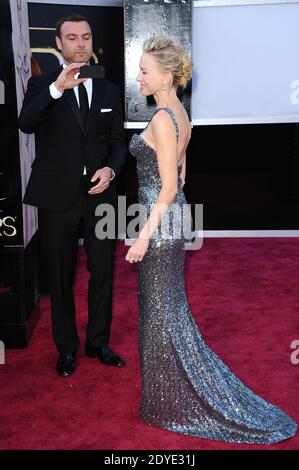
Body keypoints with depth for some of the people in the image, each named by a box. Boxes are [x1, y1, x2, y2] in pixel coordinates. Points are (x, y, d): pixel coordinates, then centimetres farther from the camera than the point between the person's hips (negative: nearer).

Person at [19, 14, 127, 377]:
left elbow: (118, 142, 11)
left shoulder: (108, 90, 9)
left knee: (103, 273, 10)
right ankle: (66, 348, 26)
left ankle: (98, 342, 28)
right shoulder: (41, 85, 0)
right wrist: (56, 89, -34)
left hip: (99, 194, 3)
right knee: (61, 277, 9)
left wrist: (110, 169, -10)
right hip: (58, 197, -2)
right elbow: (26, 123, -20)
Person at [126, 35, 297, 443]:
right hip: (172, 217, 10)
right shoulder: (180, 113, 9)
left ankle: (174, 401, 19)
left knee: (162, 307, 3)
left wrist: (145, 235, -19)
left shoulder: (162, 119, -19)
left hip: (160, 219, -9)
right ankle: (169, 388, 36)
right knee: (165, 302, 20)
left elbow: (168, 187, -21)